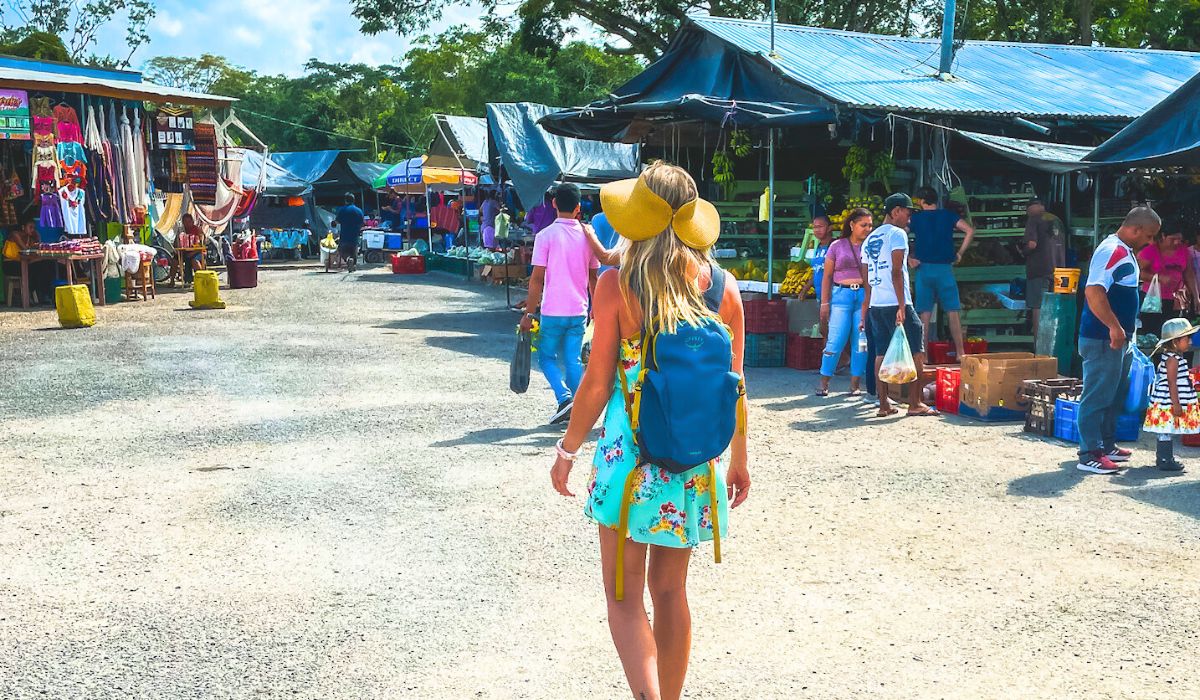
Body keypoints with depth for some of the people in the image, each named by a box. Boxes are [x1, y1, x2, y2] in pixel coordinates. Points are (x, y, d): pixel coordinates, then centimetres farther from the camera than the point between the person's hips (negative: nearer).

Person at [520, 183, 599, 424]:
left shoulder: (546, 235, -9)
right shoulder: (587, 235, 4)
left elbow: (537, 279, -11)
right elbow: (593, 278, 11)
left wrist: (529, 313, -6)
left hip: (553, 311, -4)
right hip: (579, 311, 4)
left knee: (547, 356, 10)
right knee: (573, 360, 10)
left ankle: (564, 397, -9)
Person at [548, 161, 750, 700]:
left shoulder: (617, 285, -11)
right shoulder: (722, 286, -2)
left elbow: (597, 384, -9)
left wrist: (567, 450, 5)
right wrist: (739, 461, 15)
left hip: (628, 454, -4)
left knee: (625, 596, 6)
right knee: (670, 591, 19)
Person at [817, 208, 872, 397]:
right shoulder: (837, 246, 6)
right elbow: (827, 276, 7)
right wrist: (824, 303, 1)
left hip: (866, 296, 2)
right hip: (841, 295, -2)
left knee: (861, 342, 1)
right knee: (835, 340, -6)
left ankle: (855, 384, 9)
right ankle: (824, 383, 2)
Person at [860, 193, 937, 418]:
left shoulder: (870, 239, 18)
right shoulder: (897, 234, -5)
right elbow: (896, 272, -15)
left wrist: (866, 308, 21)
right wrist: (902, 306, -17)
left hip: (875, 305, 8)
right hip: (895, 304, -8)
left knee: (881, 353, 7)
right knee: (916, 352, -1)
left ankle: (883, 404, 5)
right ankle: (915, 403, -3)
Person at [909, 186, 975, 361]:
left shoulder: (916, 218, 4)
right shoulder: (948, 215, 5)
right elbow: (970, 230, -4)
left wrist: (909, 258, -2)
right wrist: (960, 253, 3)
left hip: (923, 268, 0)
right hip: (945, 268, 0)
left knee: (924, 314, 5)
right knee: (953, 312, 5)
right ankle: (960, 353, 3)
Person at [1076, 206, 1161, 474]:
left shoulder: (1126, 252, 15)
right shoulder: (1112, 251, -18)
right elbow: (1094, 292, -29)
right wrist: (1115, 327, -29)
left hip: (1120, 339, 11)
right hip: (1103, 340, -11)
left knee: (1115, 395, 18)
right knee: (1097, 397, -6)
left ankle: (1107, 445, 28)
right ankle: (1090, 454, -2)